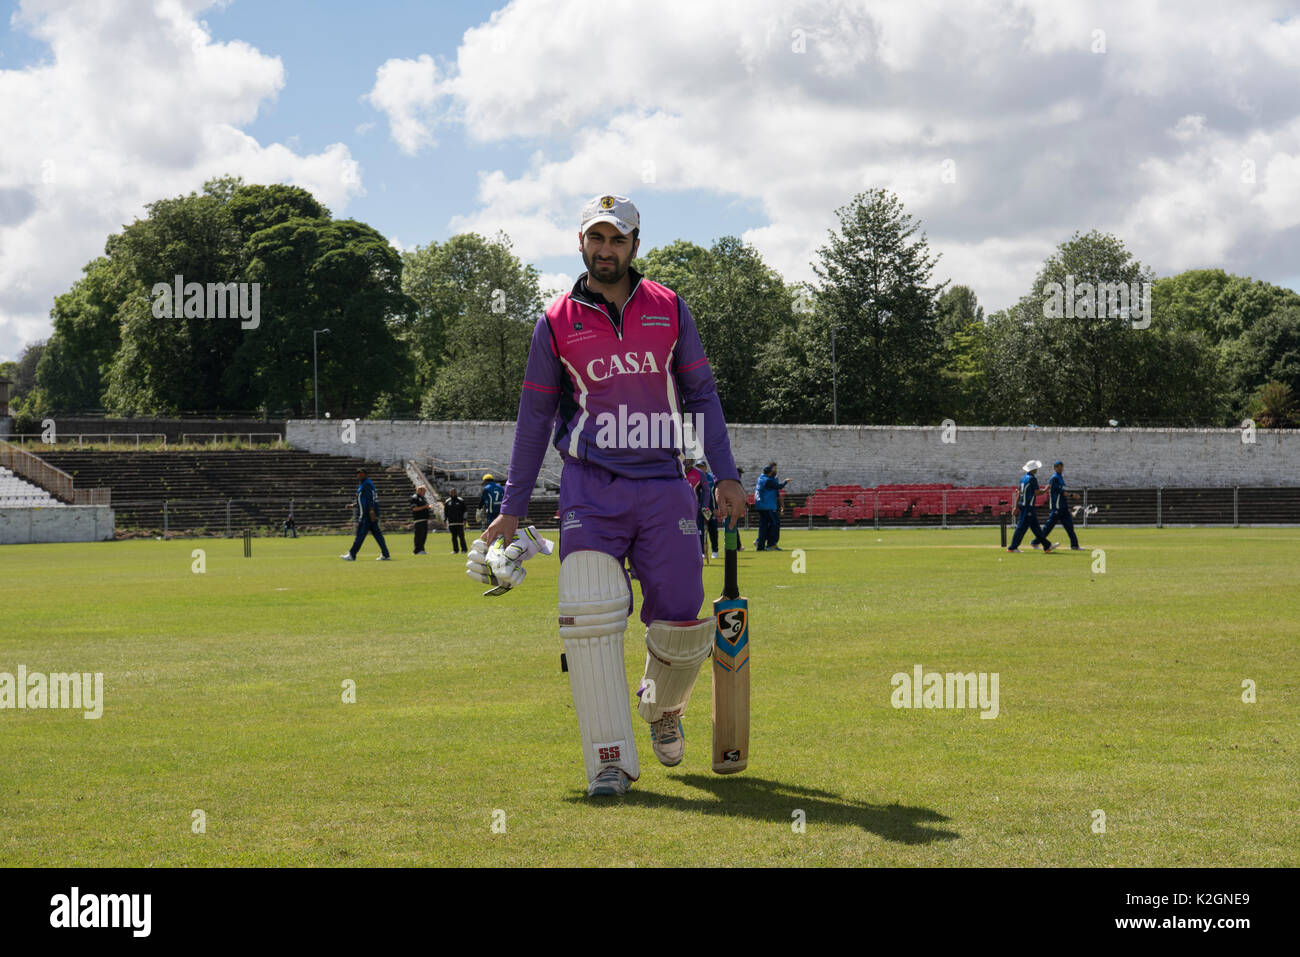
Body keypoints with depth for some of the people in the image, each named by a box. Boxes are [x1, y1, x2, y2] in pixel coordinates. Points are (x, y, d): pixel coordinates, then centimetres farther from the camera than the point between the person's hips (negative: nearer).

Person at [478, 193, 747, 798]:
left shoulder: (670, 310, 9)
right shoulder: (557, 323, 6)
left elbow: (701, 394, 12)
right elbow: (534, 418, 9)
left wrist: (726, 476, 3)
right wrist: (512, 509, 6)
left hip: (664, 485, 1)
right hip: (590, 487, -1)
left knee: (681, 623, 1)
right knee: (590, 614, -17)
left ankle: (662, 706, 34)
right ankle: (610, 761, -12)